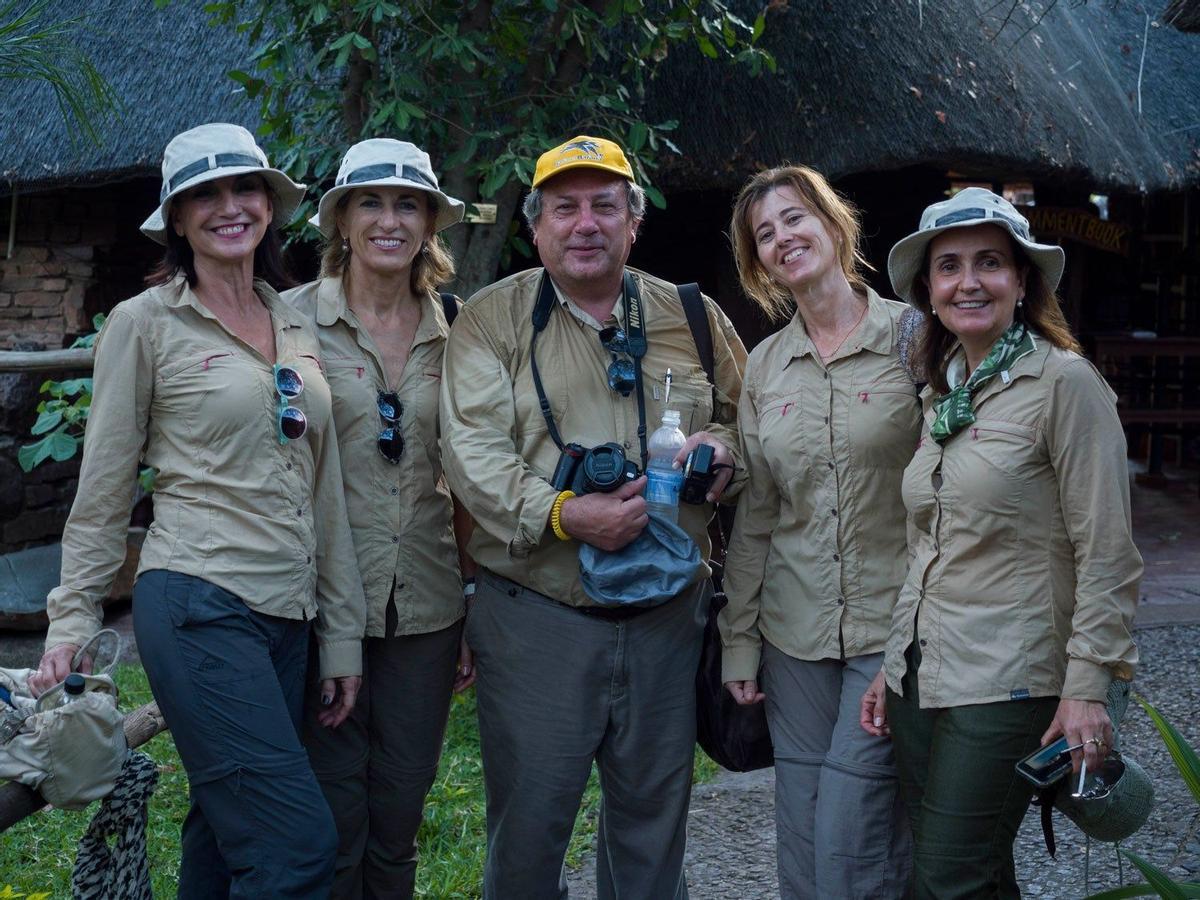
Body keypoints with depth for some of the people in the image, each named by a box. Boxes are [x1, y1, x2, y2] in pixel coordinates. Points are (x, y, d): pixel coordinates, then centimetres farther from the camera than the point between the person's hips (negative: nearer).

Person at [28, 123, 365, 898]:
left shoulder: (299, 326, 14)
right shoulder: (144, 323, -2)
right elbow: (103, 488, 1)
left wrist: (344, 633, 12)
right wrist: (72, 622, -1)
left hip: (288, 615, 6)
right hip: (198, 605, -6)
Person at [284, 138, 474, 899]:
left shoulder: (452, 335, 7)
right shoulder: (295, 318, -3)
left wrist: (479, 606, 8)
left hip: (426, 608, 3)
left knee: (399, 815, 11)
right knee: (333, 817, 3)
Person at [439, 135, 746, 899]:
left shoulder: (694, 318, 9)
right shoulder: (491, 321, 0)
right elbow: (475, 455, -9)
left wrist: (722, 447, -5)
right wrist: (564, 515, -23)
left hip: (667, 617, 3)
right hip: (537, 615, -3)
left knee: (654, 820, 14)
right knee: (529, 822, 5)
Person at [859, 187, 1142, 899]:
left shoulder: (1064, 381, -10)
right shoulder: (942, 395, 12)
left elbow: (1106, 555, -12)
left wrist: (1088, 686, -16)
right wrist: (893, 669, 15)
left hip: (1006, 685, -7)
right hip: (919, 677, 7)